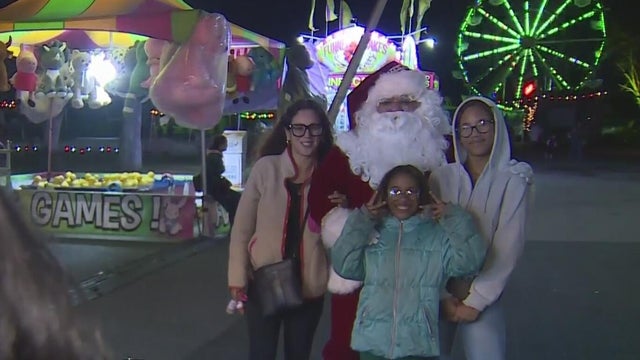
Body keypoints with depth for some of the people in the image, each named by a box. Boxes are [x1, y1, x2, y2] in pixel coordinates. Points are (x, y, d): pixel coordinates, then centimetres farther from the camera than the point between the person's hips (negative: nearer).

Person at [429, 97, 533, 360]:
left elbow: (508, 247, -8)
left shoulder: (513, 180, -5)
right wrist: (442, 296, -9)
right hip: (437, 295, 2)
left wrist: (476, 301, -9)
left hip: (484, 298, -2)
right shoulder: (441, 177, -1)